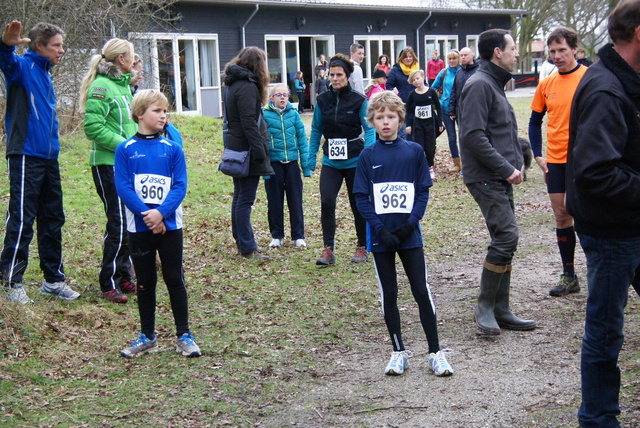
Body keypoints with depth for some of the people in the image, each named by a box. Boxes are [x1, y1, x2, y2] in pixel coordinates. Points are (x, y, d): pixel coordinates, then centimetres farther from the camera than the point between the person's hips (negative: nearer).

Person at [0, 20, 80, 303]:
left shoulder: (45, 75, 18)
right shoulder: (23, 67, -6)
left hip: (49, 158, 9)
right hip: (26, 157, -9)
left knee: (53, 219, 13)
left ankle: (53, 279, 23)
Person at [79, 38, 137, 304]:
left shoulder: (123, 84, 15)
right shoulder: (101, 87, -13)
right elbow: (93, 126, -20)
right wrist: (124, 145, -20)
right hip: (108, 165, -9)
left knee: (130, 221, 11)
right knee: (118, 223, -8)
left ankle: (123, 277, 22)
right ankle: (108, 284, 1)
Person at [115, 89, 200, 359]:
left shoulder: (172, 149, 1)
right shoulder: (125, 150, -2)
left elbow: (180, 187, -5)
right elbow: (123, 187, -8)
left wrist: (161, 213, -19)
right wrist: (147, 215, -17)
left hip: (169, 225, 0)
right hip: (139, 227, 0)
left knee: (174, 279, 4)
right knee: (145, 282, 10)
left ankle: (183, 336, 12)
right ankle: (147, 336, 21)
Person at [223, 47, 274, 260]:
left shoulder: (233, 84, 13)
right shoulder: (247, 86, -16)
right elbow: (249, 123, -21)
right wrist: (259, 151, -21)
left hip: (236, 148, 10)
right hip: (247, 150, -10)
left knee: (240, 196, 15)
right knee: (245, 199, -7)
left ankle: (241, 242, 23)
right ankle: (247, 248, -4)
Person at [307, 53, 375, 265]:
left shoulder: (359, 101, -6)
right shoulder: (322, 100, 3)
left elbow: (369, 129, -7)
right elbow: (316, 130, 10)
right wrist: (311, 157, 6)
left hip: (354, 160, -2)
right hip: (330, 161, 2)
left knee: (358, 205, 8)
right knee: (326, 202, -13)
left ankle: (362, 248, 24)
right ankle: (328, 249, -7)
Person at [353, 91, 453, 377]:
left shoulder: (414, 151, 1)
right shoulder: (367, 156, 0)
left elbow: (423, 192, 2)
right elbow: (361, 198, -1)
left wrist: (410, 223, -11)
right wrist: (380, 229, -12)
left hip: (409, 234, 0)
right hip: (380, 236, 1)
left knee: (422, 292, 0)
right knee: (389, 296, 8)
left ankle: (435, 353, 7)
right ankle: (398, 352, 19)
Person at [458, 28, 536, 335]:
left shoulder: (494, 84, 19)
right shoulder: (479, 84, -13)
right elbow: (473, 135, -22)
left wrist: (513, 165, 10)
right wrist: (506, 168, -18)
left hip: (499, 177, 10)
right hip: (485, 178, -10)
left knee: (504, 241, 10)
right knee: (506, 237, -14)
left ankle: (501, 311, 16)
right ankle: (485, 308, -3)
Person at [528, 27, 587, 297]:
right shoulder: (546, 84, 7)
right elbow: (535, 121, 15)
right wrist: (537, 155, 6)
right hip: (555, 160, 5)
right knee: (561, 216, 8)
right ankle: (569, 277, 17)